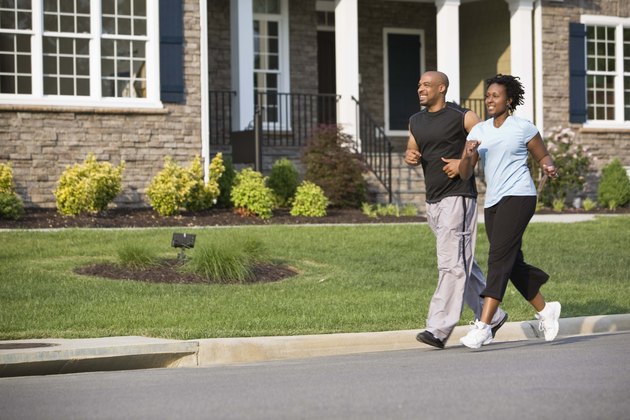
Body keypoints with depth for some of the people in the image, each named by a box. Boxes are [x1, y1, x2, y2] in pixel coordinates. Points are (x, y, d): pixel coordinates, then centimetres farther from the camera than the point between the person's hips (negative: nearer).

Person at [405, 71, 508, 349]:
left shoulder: (462, 117, -6)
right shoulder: (416, 121, 14)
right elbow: (412, 153, 22)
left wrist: (463, 163, -14)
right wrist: (410, 156, -2)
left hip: (457, 198, -8)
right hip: (433, 201, 8)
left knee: (451, 264, -11)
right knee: (463, 265, 13)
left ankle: (439, 329, -16)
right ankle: (492, 316, 26)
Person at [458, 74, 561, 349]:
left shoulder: (523, 128, 0)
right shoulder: (478, 131, 12)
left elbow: (543, 156, 10)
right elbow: (464, 174, 7)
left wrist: (549, 167, -13)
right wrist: (468, 155, -14)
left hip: (518, 197, -6)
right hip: (493, 202, 6)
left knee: (499, 257, -16)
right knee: (513, 264, 10)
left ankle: (483, 327, -22)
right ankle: (545, 310, 32)